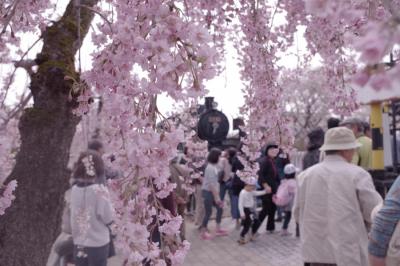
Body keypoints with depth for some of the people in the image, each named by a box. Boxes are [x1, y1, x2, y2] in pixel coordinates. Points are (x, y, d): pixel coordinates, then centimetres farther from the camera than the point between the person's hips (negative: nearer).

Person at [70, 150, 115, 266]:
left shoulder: (74, 190, -3)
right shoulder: (99, 190, -18)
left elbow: (73, 217, 5)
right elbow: (108, 218, -12)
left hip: (79, 244, 4)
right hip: (98, 244, -4)